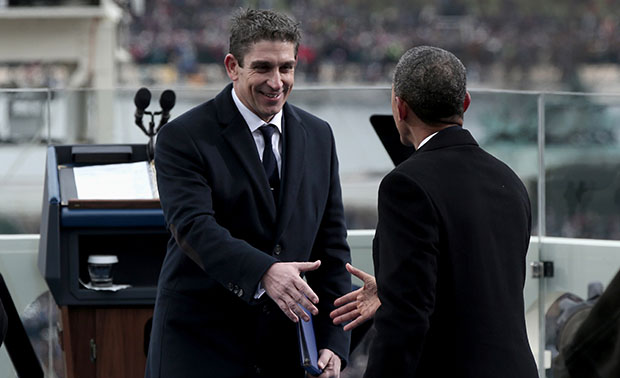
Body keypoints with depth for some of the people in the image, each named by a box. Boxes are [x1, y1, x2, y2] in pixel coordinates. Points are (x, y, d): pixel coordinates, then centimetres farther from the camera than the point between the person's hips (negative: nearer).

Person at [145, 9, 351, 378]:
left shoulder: (318, 136, 9)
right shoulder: (184, 138, -7)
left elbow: (332, 244, 7)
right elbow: (194, 227, -22)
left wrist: (333, 344, -3)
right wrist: (264, 272, -38)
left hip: (287, 348, 4)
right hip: (201, 348, -4)